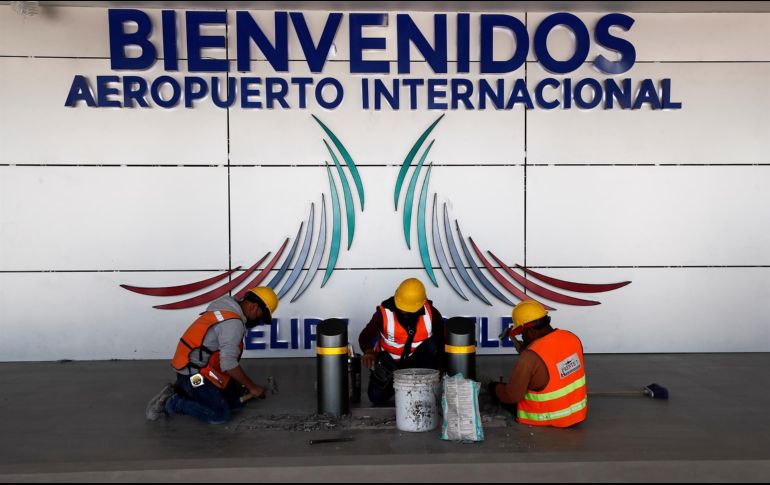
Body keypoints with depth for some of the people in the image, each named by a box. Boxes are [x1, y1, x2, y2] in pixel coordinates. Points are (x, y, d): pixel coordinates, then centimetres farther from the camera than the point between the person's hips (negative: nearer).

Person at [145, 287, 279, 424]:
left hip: (201, 370, 10)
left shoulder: (226, 309, 11)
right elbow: (229, 363, -26)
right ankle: (169, 403, -3)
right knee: (220, 415, -13)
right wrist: (252, 386, -15)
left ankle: (183, 391, 13)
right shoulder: (233, 322, -21)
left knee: (238, 400, 9)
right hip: (195, 375, -10)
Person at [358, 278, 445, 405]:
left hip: (416, 361, 1)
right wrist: (369, 352, -38)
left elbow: (443, 341, -10)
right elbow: (365, 337, -17)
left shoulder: (431, 314, -19)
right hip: (389, 362, 0)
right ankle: (394, 382, 19)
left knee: (433, 345, -29)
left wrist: (440, 368, -21)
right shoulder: (384, 313, -23)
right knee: (377, 398, -15)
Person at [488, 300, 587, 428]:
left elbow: (511, 396, -20)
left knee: (495, 387, 12)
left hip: (550, 419, -6)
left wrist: (494, 387, 1)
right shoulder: (572, 338, -9)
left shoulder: (530, 357, -29)